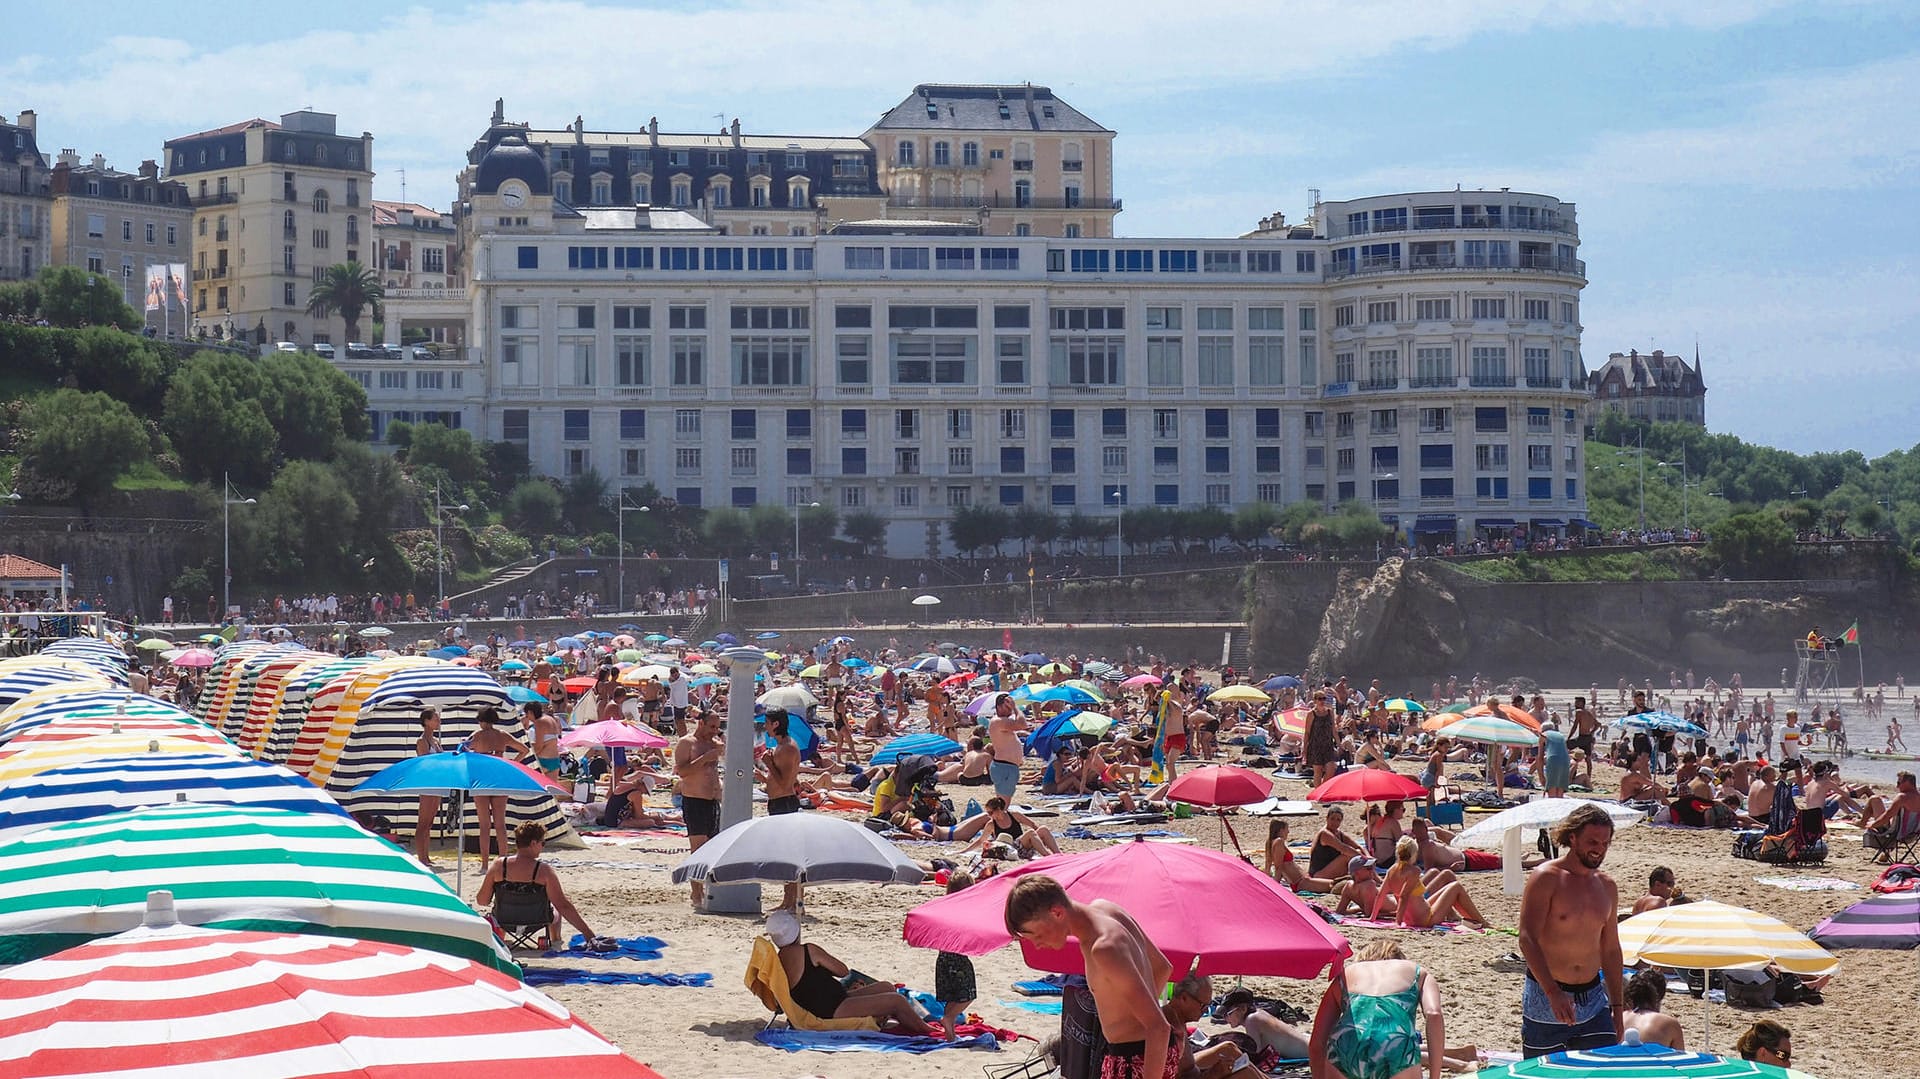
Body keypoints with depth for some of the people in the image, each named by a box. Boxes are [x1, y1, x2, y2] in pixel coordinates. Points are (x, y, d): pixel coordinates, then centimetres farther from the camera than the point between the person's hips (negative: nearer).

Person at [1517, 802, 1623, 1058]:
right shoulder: (1546, 878, -8)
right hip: (1544, 999, -5)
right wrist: (1553, 992, -27)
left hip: (1593, 999, 5)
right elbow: (1528, 939, -16)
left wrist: (1616, 1007, 17)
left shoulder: (1607, 887, 12)